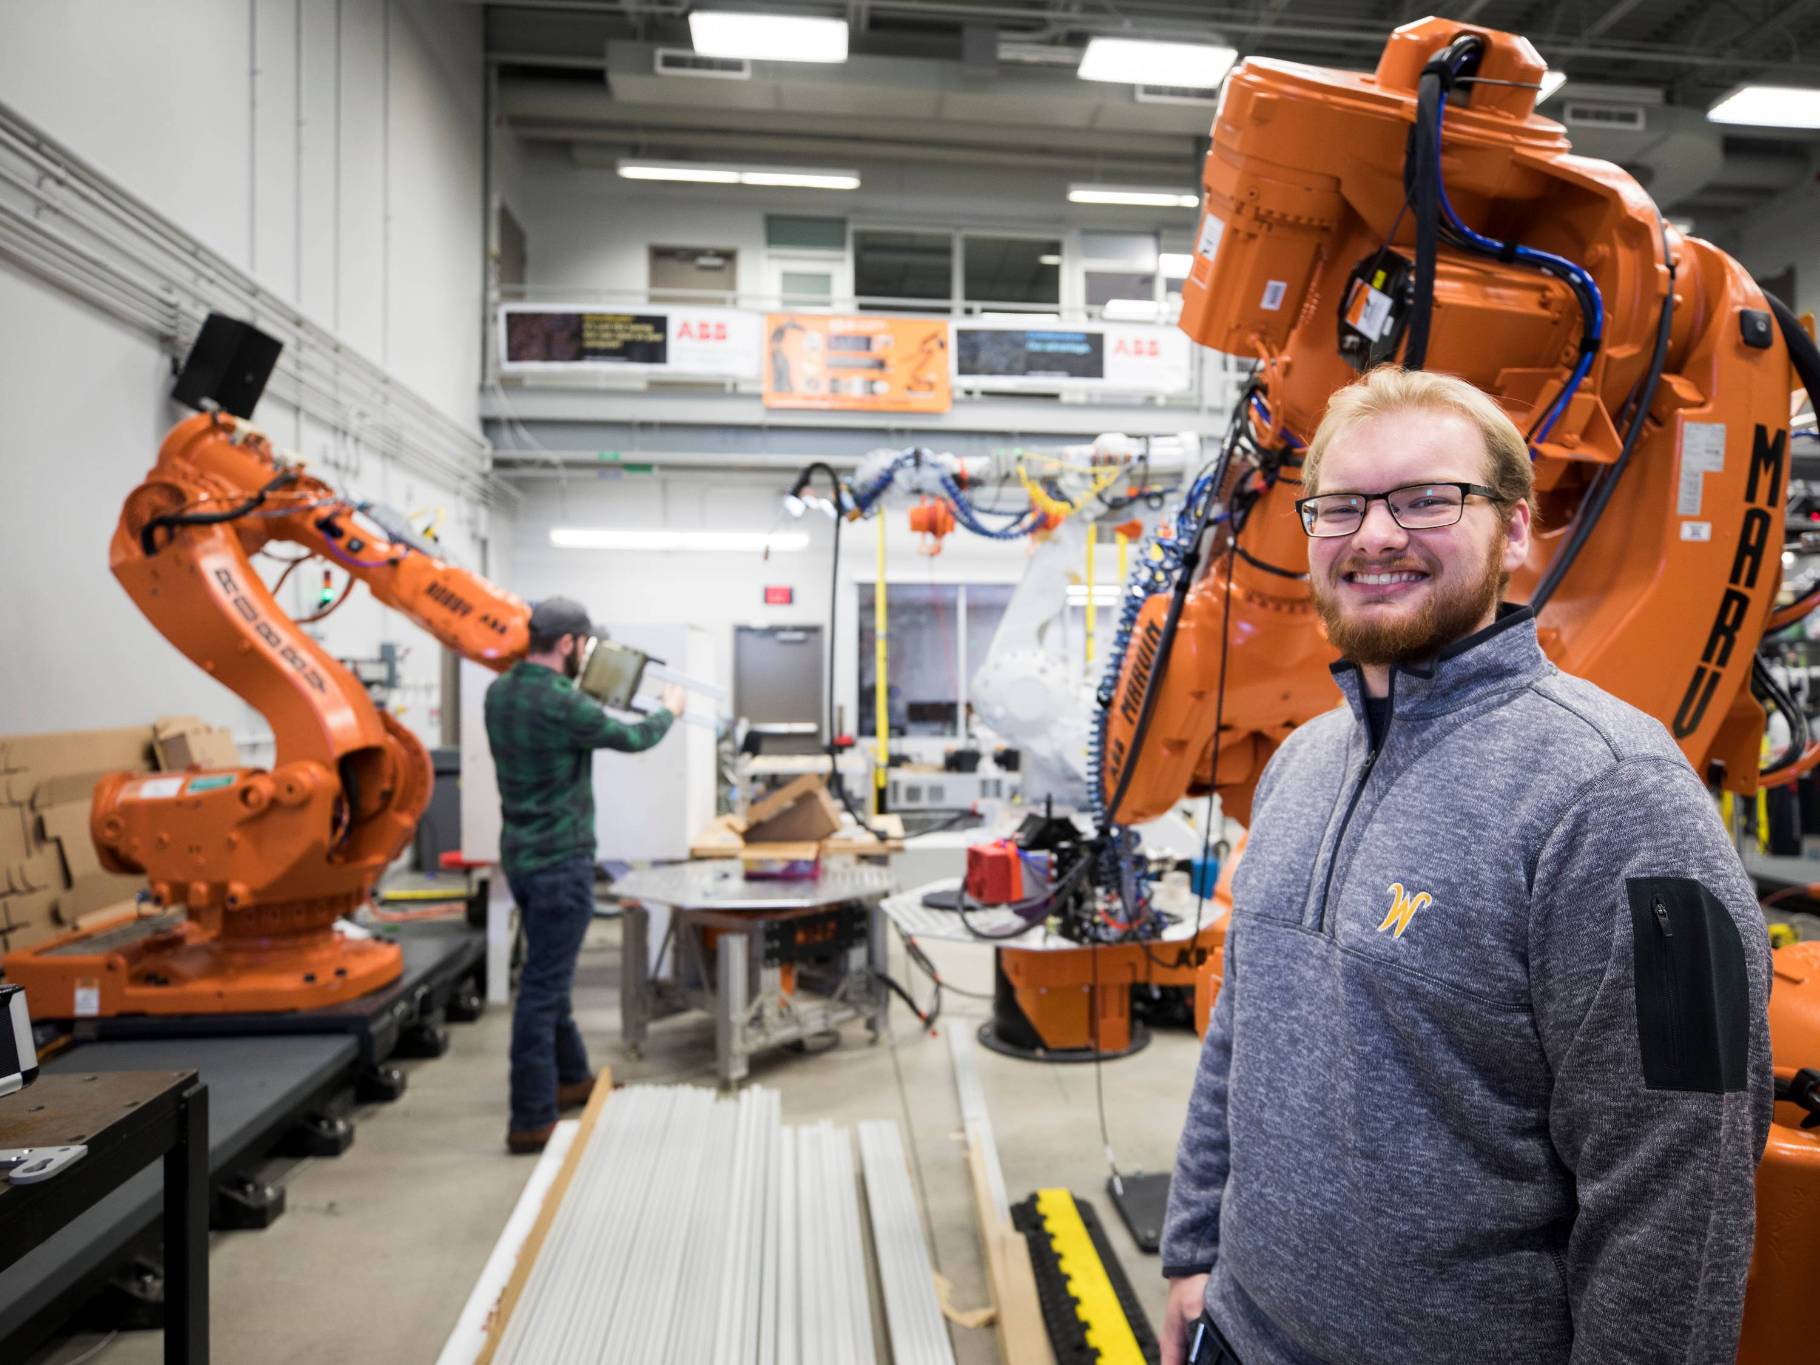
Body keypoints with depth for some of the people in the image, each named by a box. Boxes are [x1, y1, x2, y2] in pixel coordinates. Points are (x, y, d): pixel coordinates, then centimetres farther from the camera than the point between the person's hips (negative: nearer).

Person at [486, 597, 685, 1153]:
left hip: (519, 853, 9)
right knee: (543, 986, -4)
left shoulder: (499, 692, 3)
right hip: (561, 859, -9)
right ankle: (531, 1120, 4)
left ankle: (570, 1076, 36)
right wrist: (669, 711, 11)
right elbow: (631, 739, -6)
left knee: (549, 974, 20)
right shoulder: (563, 705, -21)